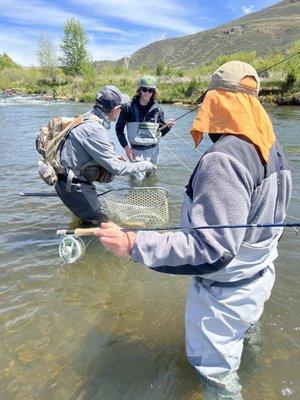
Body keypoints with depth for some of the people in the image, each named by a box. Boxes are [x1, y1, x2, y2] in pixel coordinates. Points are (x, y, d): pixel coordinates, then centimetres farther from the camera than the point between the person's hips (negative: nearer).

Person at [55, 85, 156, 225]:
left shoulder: (89, 118, 5)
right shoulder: (94, 129, -26)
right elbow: (116, 168, -24)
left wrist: (114, 158, 6)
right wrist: (144, 165, -12)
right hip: (74, 185, -10)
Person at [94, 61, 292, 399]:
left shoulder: (223, 159, -32)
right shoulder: (273, 148, -2)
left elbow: (211, 250, -35)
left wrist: (134, 244, -35)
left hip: (225, 291, -8)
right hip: (260, 276, 9)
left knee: (216, 372, 17)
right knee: (241, 327, 38)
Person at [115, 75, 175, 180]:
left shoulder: (157, 108, -1)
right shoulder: (129, 107, -8)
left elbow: (161, 132, 7)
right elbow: (119, 128, -2)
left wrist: (168, 126, -15)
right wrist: (126, 147, -9)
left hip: (152, 149, 3)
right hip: (136, 150, -3)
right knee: (138, 179, 1)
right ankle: (133, 168, 31)